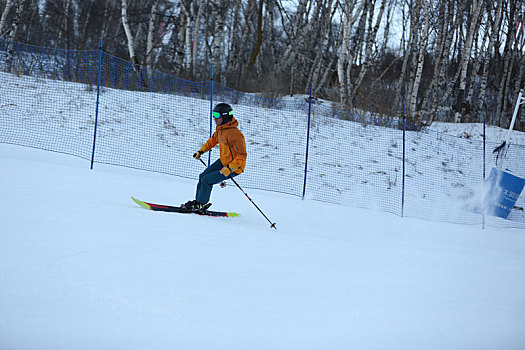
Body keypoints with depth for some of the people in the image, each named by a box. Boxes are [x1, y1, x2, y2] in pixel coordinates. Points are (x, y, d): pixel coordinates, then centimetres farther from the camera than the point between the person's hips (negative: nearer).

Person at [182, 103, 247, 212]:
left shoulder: (234, 133, -31)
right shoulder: (220, 128, -1)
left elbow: (242, 155, -29)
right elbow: (214, 139, 22)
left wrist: (230, 169, -31)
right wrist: (201, 151, 19)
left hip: (234, 166, -9)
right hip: (223, 161, 9)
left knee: (206, 180, -10)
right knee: (202, 176, 11)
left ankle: (201, 204, 10)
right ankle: (198, 201, 27)